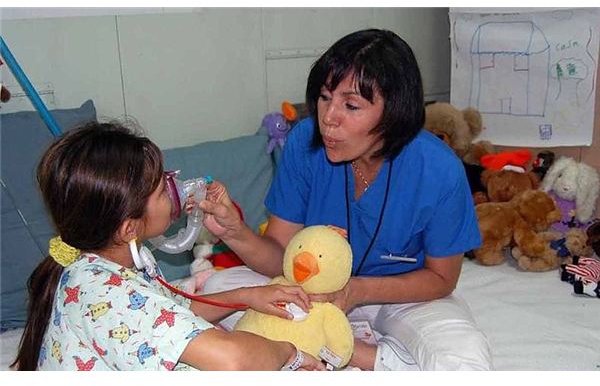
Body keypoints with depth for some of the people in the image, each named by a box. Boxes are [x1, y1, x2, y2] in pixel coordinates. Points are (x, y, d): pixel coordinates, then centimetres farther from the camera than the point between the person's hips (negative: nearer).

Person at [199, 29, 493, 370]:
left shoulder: (439, 170, -25)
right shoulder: (305, 141, -18)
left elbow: (441, 277, -12)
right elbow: (280, 255, -14)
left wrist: (359, 290, -27)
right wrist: (235, 231, -36)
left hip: (404, 294, -2)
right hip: (318, 287, 3)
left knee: (466, 363, -31)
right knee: (219, 288, -19)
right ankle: (379, 358, -18)